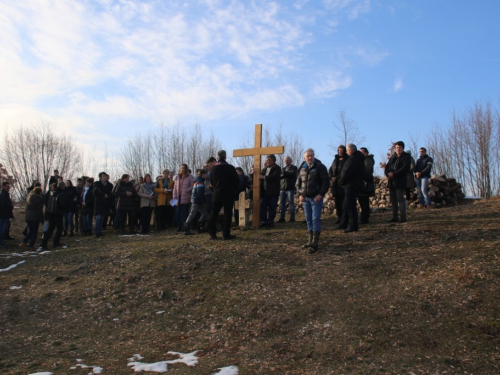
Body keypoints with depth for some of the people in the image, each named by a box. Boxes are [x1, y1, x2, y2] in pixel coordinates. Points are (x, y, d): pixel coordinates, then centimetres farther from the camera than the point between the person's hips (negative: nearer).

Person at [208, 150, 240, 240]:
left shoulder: (213, 168, -1)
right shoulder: (231, 168, -8)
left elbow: (211, 182, 6)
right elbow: (237, 182, -4)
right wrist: (232, 189, 13)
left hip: (217, 194, 3)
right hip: (229, 194, -2)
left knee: (214, 213, 11)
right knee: (227, 214, 2)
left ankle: (212, 234, 11)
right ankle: (226, 234, 0)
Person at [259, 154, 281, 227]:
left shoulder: (277, 168, -1)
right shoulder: (265, 168, 21)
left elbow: (274, 176, -19)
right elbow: (261, 175, 11)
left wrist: (264, 177, -16)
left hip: (273, 192, -6)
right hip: (264, 191, 6)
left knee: (272, 207, 0)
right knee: (262, 206, 0)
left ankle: (270, 221, 7)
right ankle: (263, 221, 6)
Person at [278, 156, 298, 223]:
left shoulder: (293, 168, 4)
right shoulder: (283, 168, 21)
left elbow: (292, 174, -15)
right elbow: (280, 176, 12)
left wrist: (283, 172, -22)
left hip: (290, 188, -5)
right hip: (282, 188, 5)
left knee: (291, 203, -3)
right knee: (282, 203, 3)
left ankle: (292, 218, 0)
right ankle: (282, 218, 7)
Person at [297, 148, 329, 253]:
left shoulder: (320, 167, -6)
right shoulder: (302, 168, 10)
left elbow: (326, 181, -8)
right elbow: (298, 183, 18)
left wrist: (321, 194, -15)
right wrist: (300, 194, 5)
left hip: (316, 197, -6)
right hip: (305, 198, 6)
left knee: (316, 219, -8)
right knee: (308, 219, 11)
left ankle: (315, 244, -8)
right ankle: (311, 240, 21)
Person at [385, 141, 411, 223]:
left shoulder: (406, 157, -2)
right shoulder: (393, 156, 17)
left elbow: (405, 168, -15)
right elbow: (387, 166, 14)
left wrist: (394, 174, -19)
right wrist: (388, 173, -7)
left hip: (400, 181, -7)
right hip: (392, 181, 7)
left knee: (400, 199, -9)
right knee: (393, 200, 8)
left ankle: (403, 218, -6)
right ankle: (394, 217, 15)